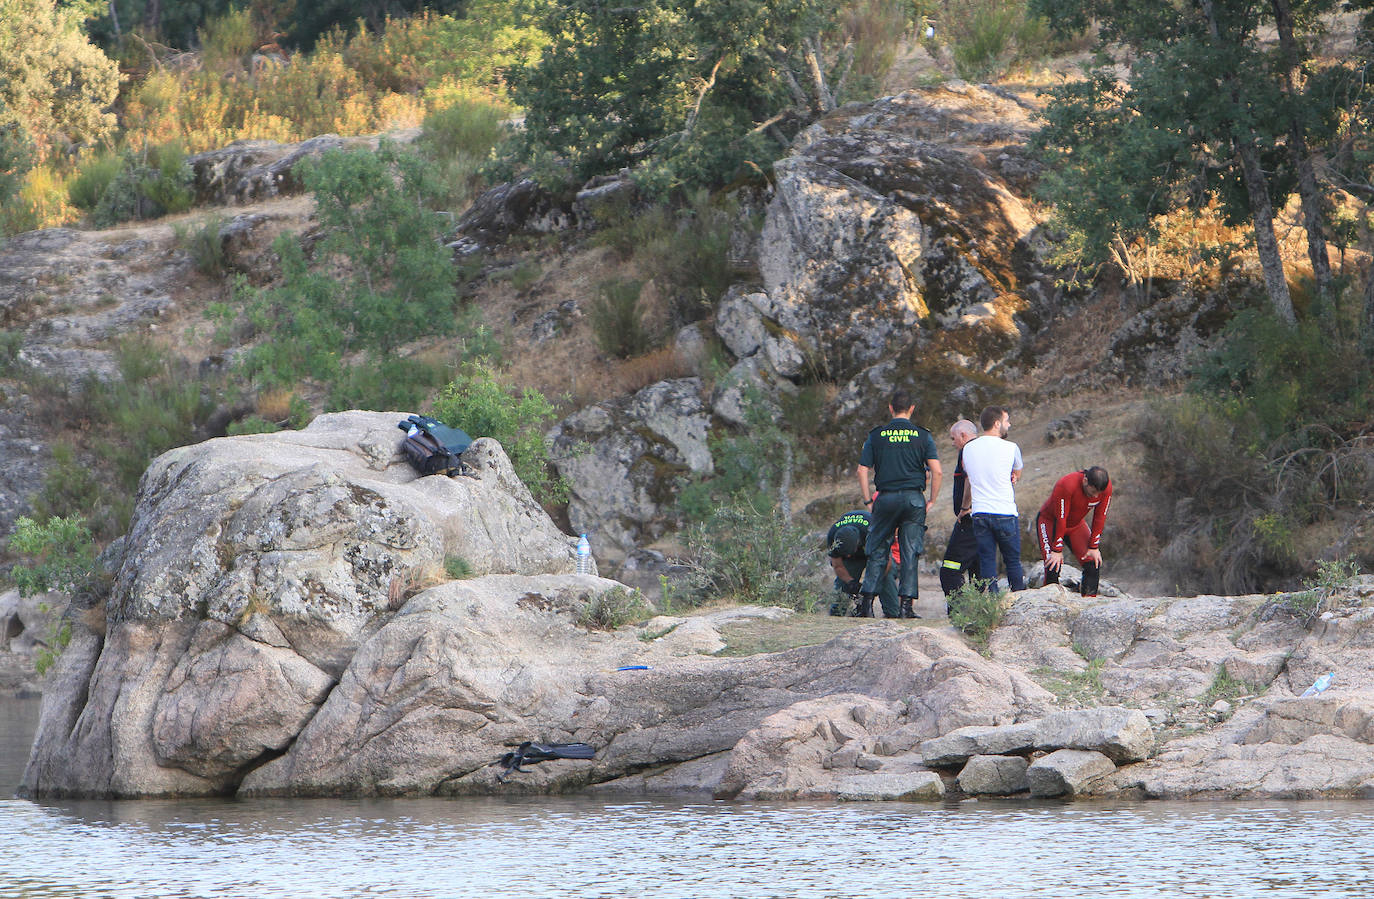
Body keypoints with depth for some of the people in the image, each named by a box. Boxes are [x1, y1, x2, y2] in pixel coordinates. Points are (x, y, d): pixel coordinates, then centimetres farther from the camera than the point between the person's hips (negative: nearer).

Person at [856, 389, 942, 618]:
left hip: (886, 498, 0)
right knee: (910, 553, 2)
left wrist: (868, 501, 7)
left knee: (877, 551, 8)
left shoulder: (876, 436, 4)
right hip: (914, 497, 0)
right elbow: (936, 471, -5)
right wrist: (931, 501, 5)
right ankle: (907, 604, -3)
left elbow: (862, 471, 1)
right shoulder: (923, 436, 2)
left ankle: (867, 602, 3)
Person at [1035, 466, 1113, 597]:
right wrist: (1057, 550, -25)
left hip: (1077, 523, 5)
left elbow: (1100, 518, -11)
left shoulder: (1106, 487, -21)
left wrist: (1094, 547, -9)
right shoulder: (1066, 486, -36)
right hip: (1050, 521, -5)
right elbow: (1060, 519, -29)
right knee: (1053, 566, -19)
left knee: (1093, 563, -8)